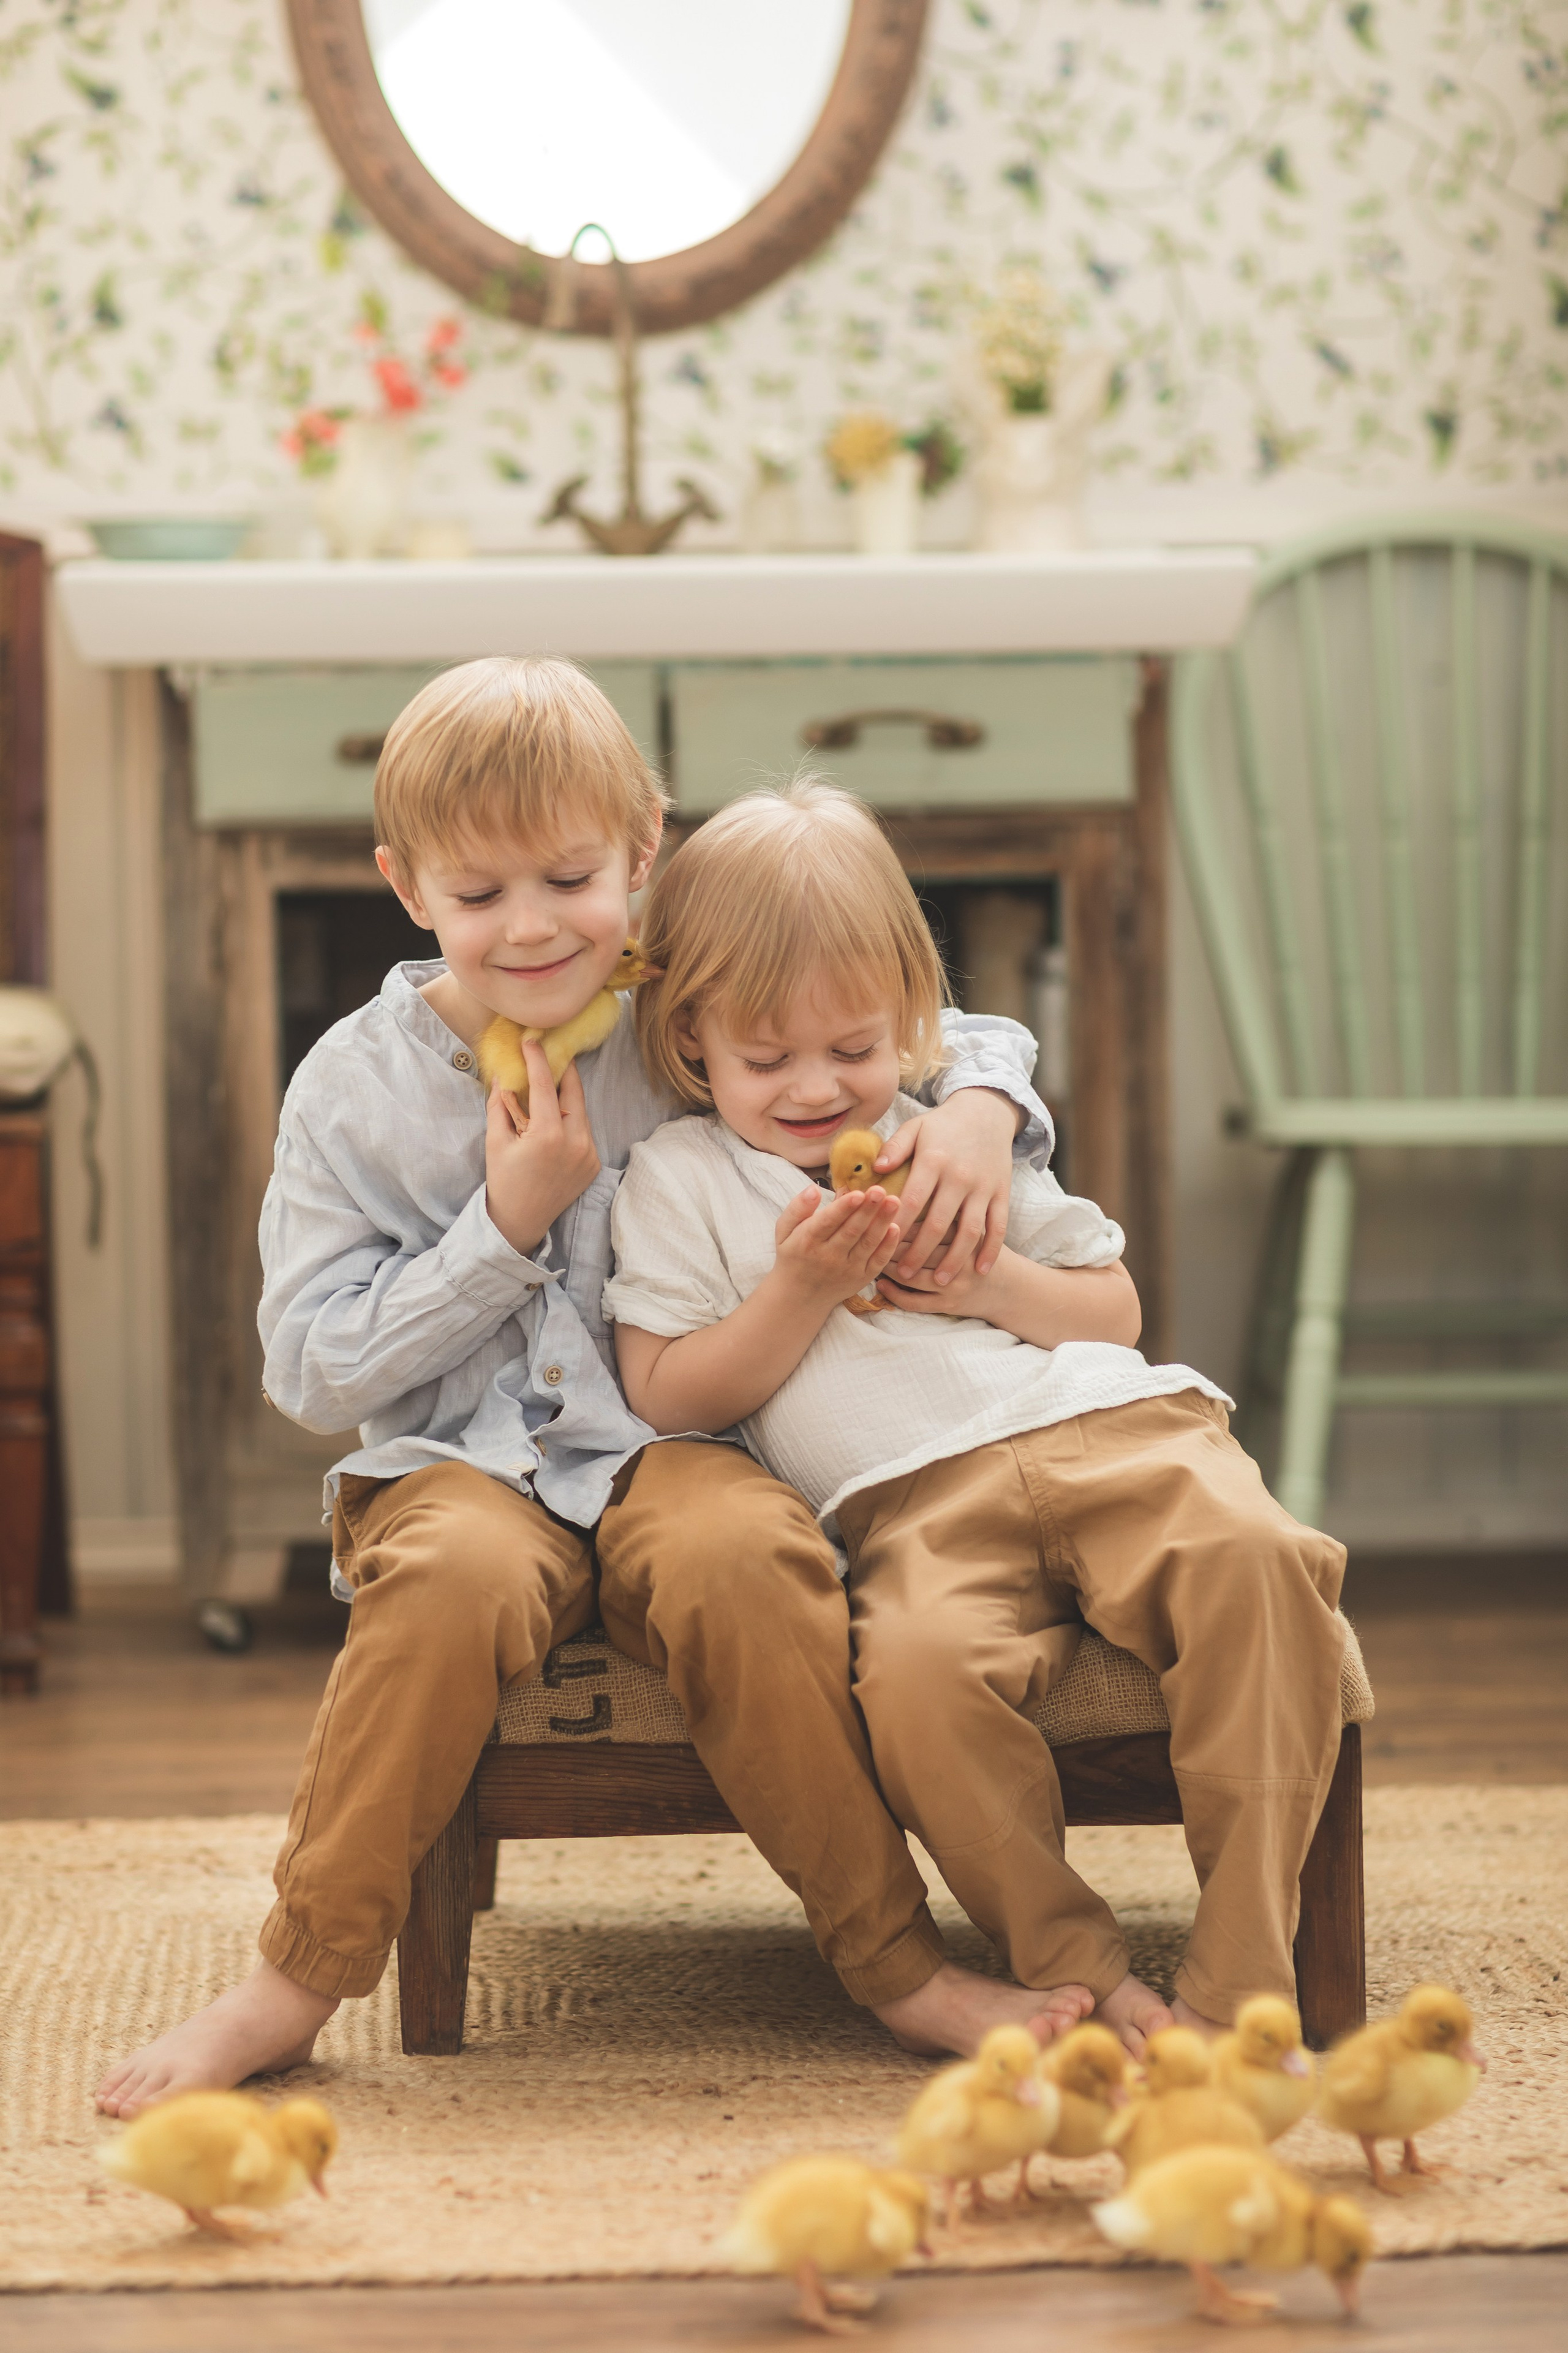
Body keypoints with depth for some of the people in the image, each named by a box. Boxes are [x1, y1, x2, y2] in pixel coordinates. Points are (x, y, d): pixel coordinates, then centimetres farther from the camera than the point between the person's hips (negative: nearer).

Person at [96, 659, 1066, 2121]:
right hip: (457, 1464, 0)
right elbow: (310, 1372, 0)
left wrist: (979, 1107, -10)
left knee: (742, 1550, -34)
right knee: (459, 1575, -35)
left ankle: (893, 1959, -19)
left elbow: (945, 1033, 15)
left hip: (668, 1444, 0)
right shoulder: (354, 1086, 3)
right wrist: (504, 1223, -9)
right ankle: (298, 1979, -20)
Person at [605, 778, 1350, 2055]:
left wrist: (995, 1285, 6)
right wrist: (798, 1294, -3)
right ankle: (1070, 1969, -19)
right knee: (917, 1664, -38)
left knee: (1253, 1555, -31)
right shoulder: (680, 1181, 16)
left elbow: (1117, 1309, 26)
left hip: (1105, 1425, 2)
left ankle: (1238, 1982, -28)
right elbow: (668, 1397, 10)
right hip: (917, 1499, -2)